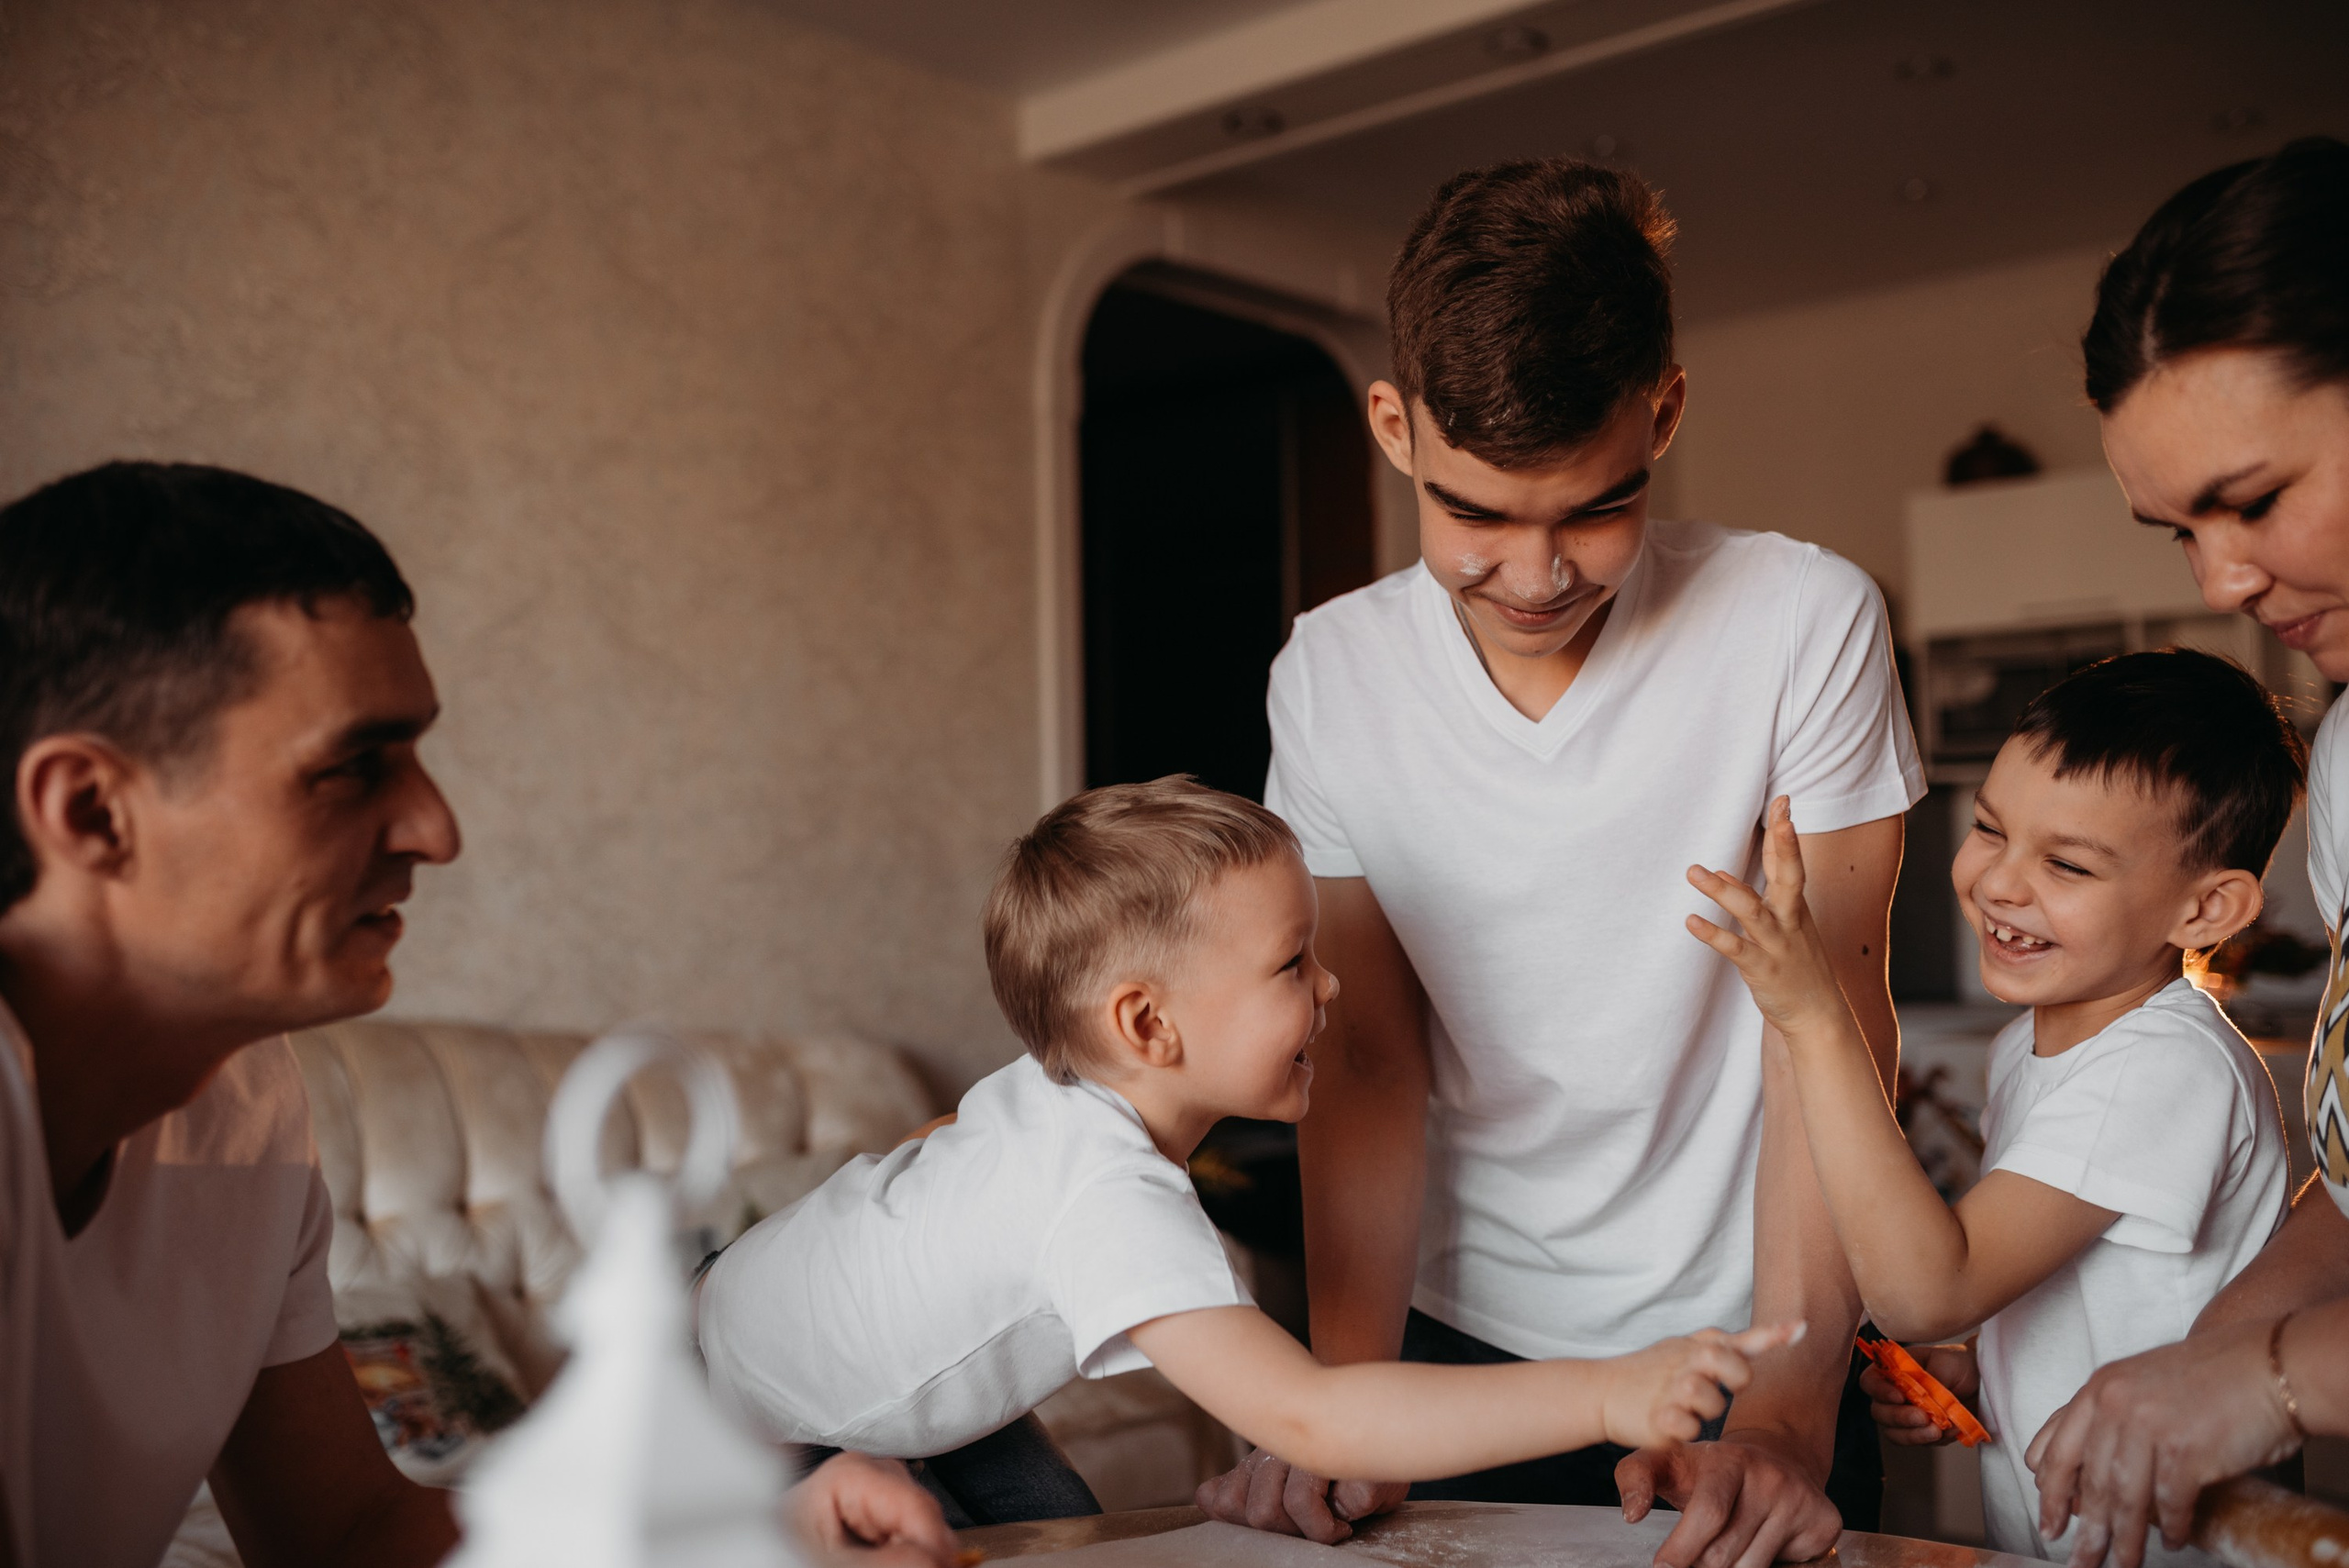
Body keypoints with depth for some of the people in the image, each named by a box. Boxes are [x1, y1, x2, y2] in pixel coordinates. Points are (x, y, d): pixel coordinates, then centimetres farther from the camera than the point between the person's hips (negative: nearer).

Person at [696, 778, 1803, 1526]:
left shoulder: (1046, 1088, -18)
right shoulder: (1117, 1202, -45)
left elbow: (925, 1148, 5)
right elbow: (1308, 1420, -55)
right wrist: (1607, 1396, -57)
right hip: (743, 1412, -7)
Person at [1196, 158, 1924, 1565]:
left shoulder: (1806, 622, -16)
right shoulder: (1327, 678, -8)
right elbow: (1368, 1056, -6)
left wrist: (1784, 1410, -24)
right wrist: (1346, 1396, -15)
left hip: (1743, 1343, -2)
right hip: (1465, 1342, 2)